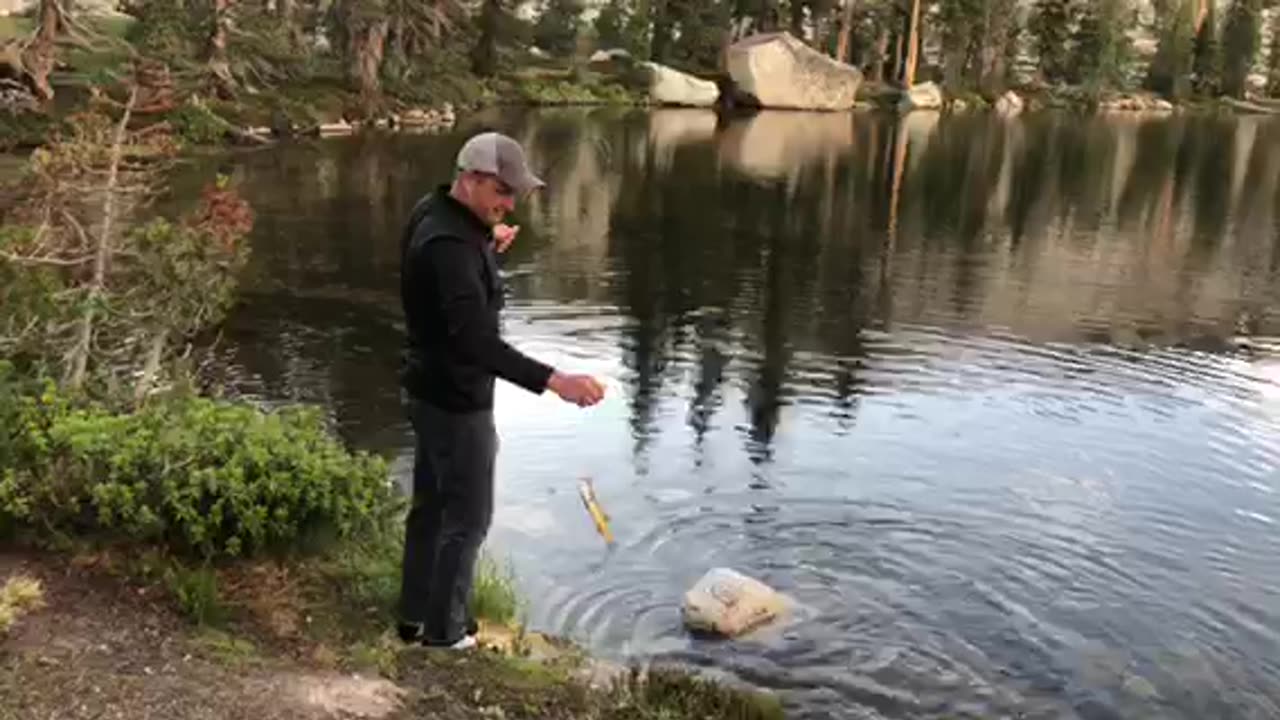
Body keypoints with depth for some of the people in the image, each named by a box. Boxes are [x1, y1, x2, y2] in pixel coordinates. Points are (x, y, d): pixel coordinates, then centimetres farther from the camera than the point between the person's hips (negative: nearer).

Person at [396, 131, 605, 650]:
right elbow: (476, 341, -39)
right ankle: (442, 629, 21)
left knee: (431, 504, 20)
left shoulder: (435, 213, 2)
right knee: (467, 516, 6)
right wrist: (553, 380, -46)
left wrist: (489, 247, 4)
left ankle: (415, 615, 35)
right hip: (456, 398, -10)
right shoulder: (448, 243, -29)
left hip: (431, 389, 10)